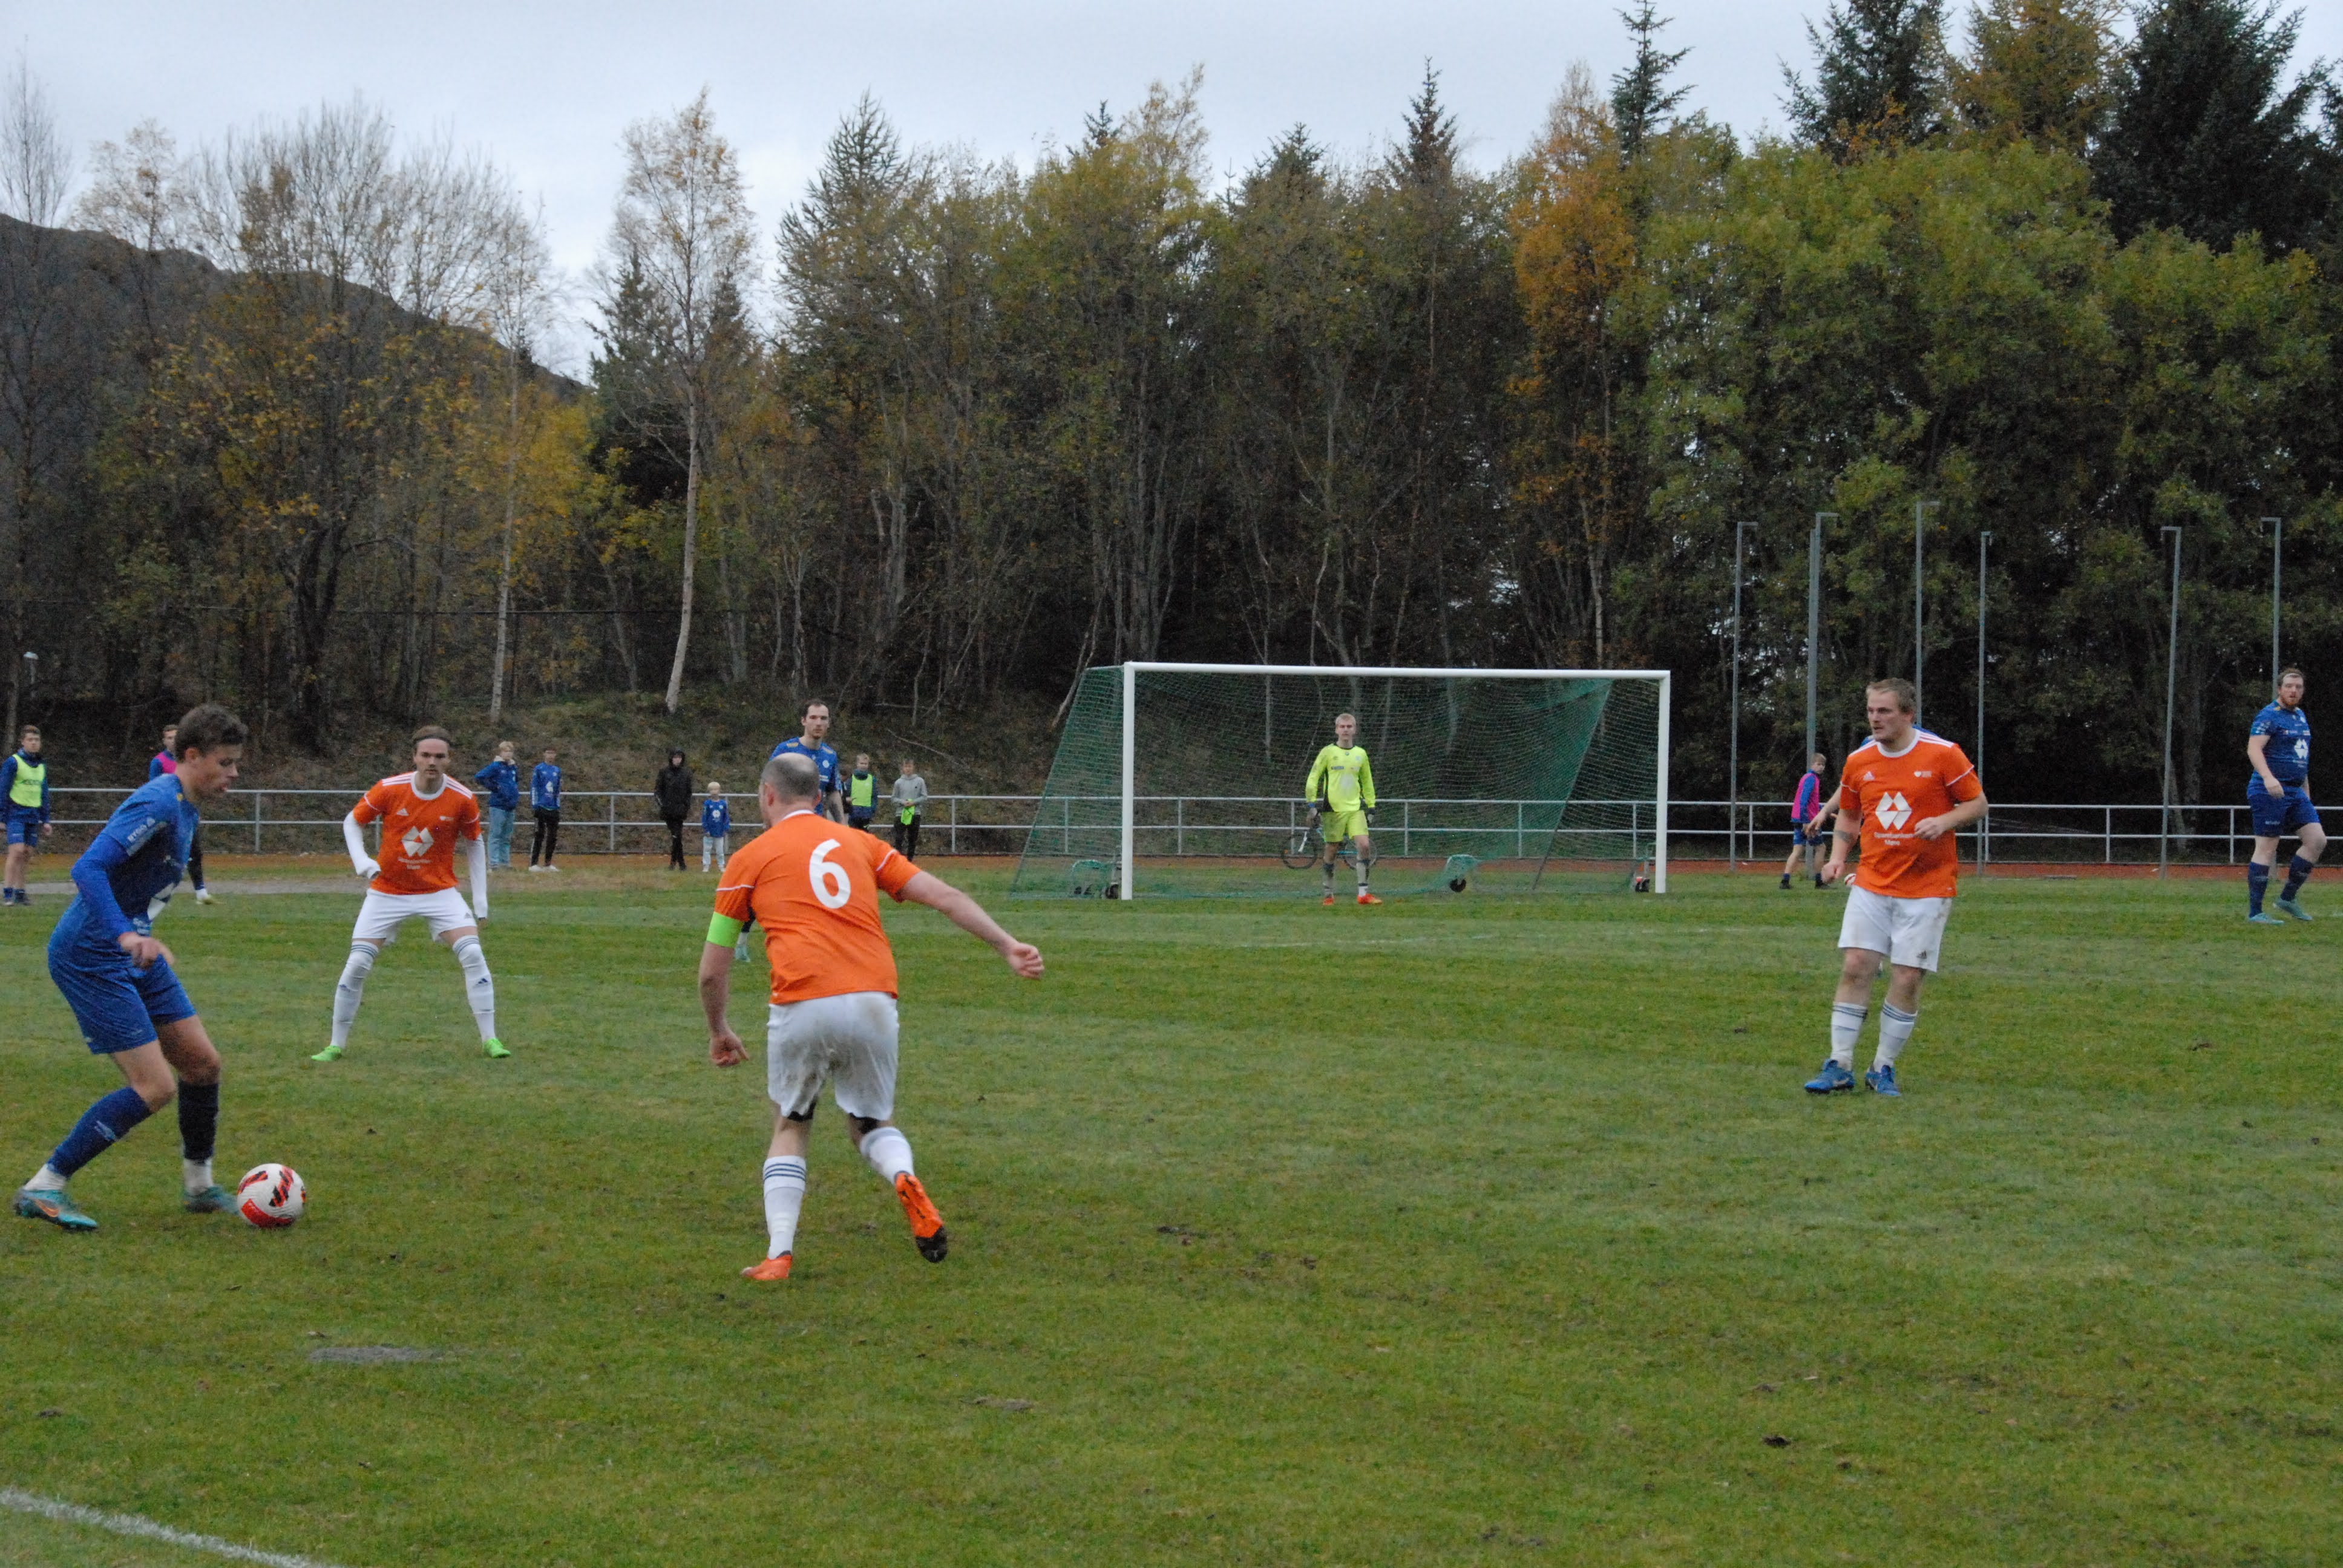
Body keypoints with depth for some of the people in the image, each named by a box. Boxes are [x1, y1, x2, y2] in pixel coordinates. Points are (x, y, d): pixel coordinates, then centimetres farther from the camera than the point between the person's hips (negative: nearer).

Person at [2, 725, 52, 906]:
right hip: (16, 813, -6)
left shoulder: (42, 765, 15)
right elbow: (3, 790, -5)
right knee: (17, 851, -16)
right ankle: (7, 891, -13)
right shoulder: (13, 762, -4)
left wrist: (45, 820, 18)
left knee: (28, 854, 3)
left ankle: (19, 891, 8)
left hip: (34, 815, 6)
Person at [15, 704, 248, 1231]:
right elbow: (88, 869, -29)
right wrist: (126, 936, -40)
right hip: (90, 958, -10)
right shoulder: (157, 803, -19)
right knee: (155, 1088, -13)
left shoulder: (184, 806, 12)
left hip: (132, 953, 10)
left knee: (202, 1062, 10)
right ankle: (41, 1191, -6)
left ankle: (198, 1186, 27)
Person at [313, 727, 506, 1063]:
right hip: (388, 891, 0)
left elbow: (474, 843, 5)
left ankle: (489, 1039, -7)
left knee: (473, 955, -17)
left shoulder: (463, 799, -10)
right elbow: (351, 822, 2)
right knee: (357, 964, -6)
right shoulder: (389, 789, -13)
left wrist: (481, 898, 2)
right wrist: (362, 862, -14)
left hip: (439, 891, 0)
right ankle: (336, 1045, 9)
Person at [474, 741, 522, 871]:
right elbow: (478, 778, -12)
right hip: (498, 806, -7)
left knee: (506, 838, 12)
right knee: (495, 836, -5)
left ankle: (505, 862, 17)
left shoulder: (514, 768, 12)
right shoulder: (495, 767, -7)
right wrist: (493, 787, -10)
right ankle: (493, 863, -5)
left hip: (510, 807, 7)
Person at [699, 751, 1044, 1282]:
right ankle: (904, 1180, -14)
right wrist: (1006, 946, 12)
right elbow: (945, 896, 12)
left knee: (790, 1129, 19)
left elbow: (712, 971, 16)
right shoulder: (859, 844, 22)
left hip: (803, 1008, -2)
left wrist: (719, 1032, 31)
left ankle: (778, 1254, 4)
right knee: (871, 1124, 21)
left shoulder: (751, 859, 14)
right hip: (874, 1003, 2)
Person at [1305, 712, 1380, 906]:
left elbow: (1367, 782, 22)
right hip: (1333, 809, -2)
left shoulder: (1361, 754, 11)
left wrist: (1371, 806, 18)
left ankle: (1363, 894, -8)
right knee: (1331, 850, 1)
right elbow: (1313, 779, 2)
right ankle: (1329, 895, 13)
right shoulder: (1328, 752, 1)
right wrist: (1313, 804, -6)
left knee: (1365, 846, -12)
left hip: (1356, 808, 2)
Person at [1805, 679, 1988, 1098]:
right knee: (1855, 966, -7)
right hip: (1871, 883, 3)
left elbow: (1977, 803, 1)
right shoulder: (1859, 761, 5)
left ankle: (1884, 1069, 10)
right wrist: (1837, 858, 3)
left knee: (1908, 978, -5)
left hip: (1927, 887, -3)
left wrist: (1943, 821, -17)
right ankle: (1840, 1067, -1)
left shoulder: (1943, 755, -7)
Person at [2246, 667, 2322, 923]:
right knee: (2267, 849, -7)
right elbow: (2253, 749, -22)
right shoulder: (2269, 716, -9)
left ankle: (2288, 898, 10)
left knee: (2317, 840, -1)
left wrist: (2306, 791, 25)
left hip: (2296, 793, 8)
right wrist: (2268, 777, -38)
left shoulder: (2301, 717, 17)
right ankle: (2254, 912, -4)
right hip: (2269, 793, -8)